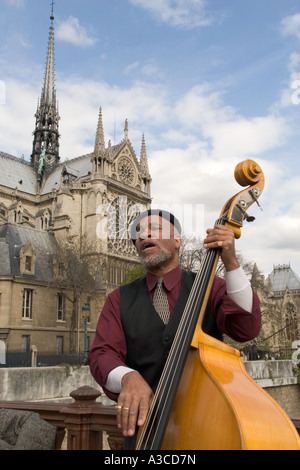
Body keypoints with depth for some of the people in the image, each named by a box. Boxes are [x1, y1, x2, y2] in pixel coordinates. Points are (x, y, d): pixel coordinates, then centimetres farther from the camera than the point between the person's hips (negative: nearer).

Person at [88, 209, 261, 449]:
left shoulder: (209, 287, 4)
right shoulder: (120, 299, 6)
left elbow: (247, 328, -12)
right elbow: (102, 354, -4)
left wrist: (231, 263, -21)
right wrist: (128, 377, -26)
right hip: (144, 423, 0)